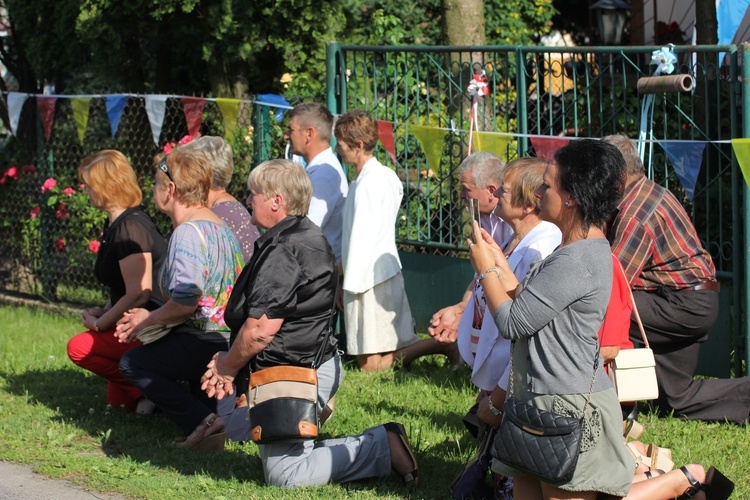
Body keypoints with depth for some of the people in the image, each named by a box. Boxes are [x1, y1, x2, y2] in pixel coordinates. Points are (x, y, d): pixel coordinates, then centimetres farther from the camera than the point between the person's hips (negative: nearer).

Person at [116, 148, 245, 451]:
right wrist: (151, 318, 18)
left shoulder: (188, 233, -16)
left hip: (208, 344, -10)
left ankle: (205, 422, -15)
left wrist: (149, 319, -5)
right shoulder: (216, 225, 17)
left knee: (133, 363, -1)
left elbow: (185, 302, -25)